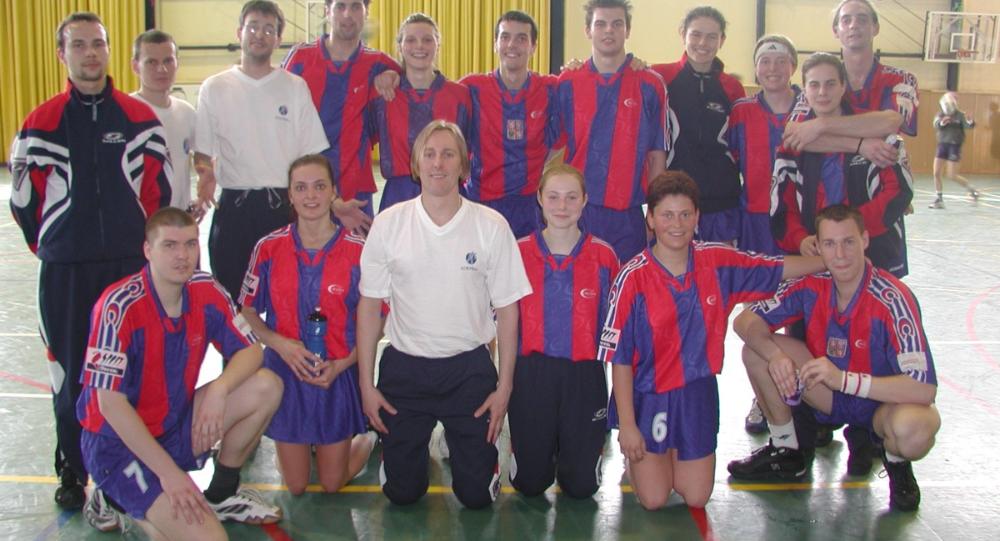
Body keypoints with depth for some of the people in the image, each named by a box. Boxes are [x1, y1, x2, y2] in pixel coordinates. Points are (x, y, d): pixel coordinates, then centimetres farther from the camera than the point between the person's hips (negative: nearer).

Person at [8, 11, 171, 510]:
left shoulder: (139, 117, 3)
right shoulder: (41, 122, 0)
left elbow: (160, 189, 8)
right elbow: (24, 197, 6)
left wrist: (139, 242, 8)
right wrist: (51, 246, 10)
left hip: (131, 265, 1)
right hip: (64, 272, 0)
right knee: (69, 371, 5)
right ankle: (72, 472, 20)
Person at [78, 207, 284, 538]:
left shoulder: (207, 291, -6)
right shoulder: (119, 306, -24)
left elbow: (250, 350, 1)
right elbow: (110, 403, -25)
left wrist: (219, 389, -23)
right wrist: (169, 473, -25)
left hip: (175, 425, 7)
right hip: (119, 443, -7)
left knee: (266, 387, -9)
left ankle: (222, 494, 10)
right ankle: (115, 497, 4)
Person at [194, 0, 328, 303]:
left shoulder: (295, 87, 5)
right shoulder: (214, 88, 6)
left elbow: (311, 154, 4)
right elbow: (203, 151, 8)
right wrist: (205, 174, -13)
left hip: (284, 205, 0)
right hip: (233, 206, 1)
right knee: (230, 293, 6)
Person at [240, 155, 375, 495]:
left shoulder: (358, 251, -10)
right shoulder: (268, 249, -6)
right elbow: (248, 312, 3)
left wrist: (342, 364, -16)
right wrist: (280, 344, -15)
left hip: (339, 375, -1)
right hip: (285, 373, 1)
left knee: (332, 485, 8)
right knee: (295, 487, 9)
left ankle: (364, 439, 37)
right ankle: (301, 445, 41)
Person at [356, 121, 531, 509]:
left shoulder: (492, 226, -6)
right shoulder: (388, 224, -4)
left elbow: (507, 309, -1)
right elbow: (370, 306, 2)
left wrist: (504, 386, -3)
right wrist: (366, 383, 0)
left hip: (470, 367, 0)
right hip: (404, 366, 1)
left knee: (477, 494, 3)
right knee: (402, 492, 7)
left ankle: (457, 442, 35)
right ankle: (414, 441, 39)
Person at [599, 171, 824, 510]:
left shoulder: (719, 261, -7)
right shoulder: (633, 278, -18)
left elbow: (778, 269, 9)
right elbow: (620, 358, -15)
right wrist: (627, 425, -14)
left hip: (697, 393, 3)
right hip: (647, 394, -3)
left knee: (696, 498, 4)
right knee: (653, 500, -3)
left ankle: (673, 453, 34)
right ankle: (636, 454, 27)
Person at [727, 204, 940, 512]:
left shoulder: (892, 299, -28)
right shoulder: (812, 284, -13)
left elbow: (924, 389, -34)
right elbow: (746, 321, -8)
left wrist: (843, 379, -40)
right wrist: (775, 355, -29)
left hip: (886, 403, -4)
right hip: (832, 395, 5)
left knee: (912, 428, -40)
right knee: (757, 350, -13)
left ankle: (896, 462, 1)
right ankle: (786, 452, 6)